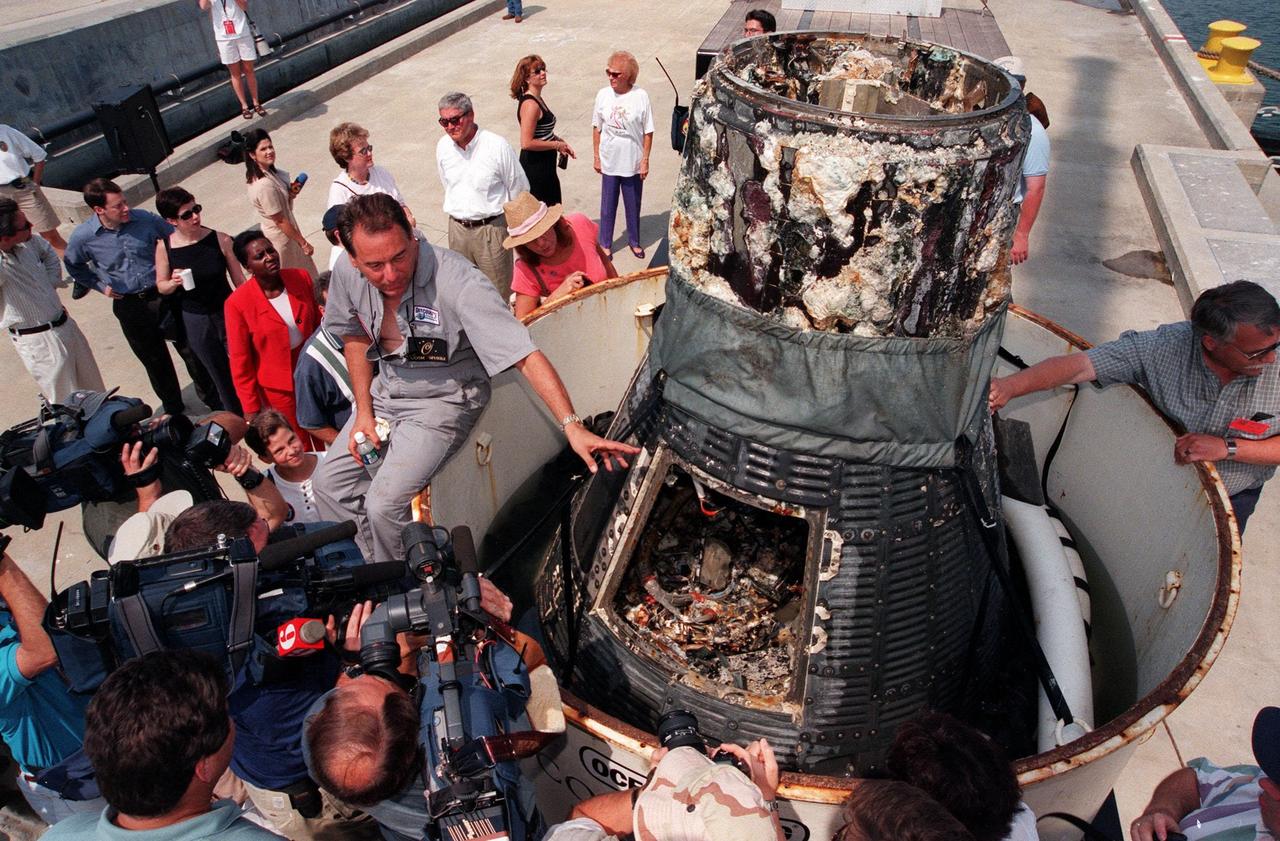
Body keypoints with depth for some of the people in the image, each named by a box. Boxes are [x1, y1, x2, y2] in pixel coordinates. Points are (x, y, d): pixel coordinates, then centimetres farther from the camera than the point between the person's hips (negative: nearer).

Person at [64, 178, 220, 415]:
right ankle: (173, 408, 34)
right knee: (154, 360, 14)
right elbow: (73, 266, 12)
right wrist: (101, 286, 4)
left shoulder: (145, 219, -11)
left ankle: (214, 400, 25)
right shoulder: (83, 237, -9)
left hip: (164, 295, -1)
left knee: (191, 350, 6)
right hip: (129, 305, 1)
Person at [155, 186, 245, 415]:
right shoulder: (164, 247, -10)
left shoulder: (220, 239, -13)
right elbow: (161, 286, 3)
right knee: (221, 376, 16)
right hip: (195, 321, 1)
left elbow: (239, 280, -3)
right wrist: (173, 283, -19)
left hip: (227, 313, -1)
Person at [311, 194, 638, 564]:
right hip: (387, 390, 7)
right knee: (330, 484, 5)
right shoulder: (347, 275, -12)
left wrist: (572, 425, -43)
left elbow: (525, 355, -35)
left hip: (444, 398, -6)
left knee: (383, 504, -17)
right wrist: (364, 411, 2)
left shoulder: (455, 280, -31)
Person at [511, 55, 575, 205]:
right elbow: (527, 143, -27)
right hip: (535, 168, -10)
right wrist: (557, 145, -17)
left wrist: (561, 142, 8)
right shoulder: (530, 104, -21)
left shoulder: (536, 99, 10)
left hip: (545, 166, 10)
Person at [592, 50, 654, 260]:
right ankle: (605, 244, 28)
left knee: (633, 205, 14)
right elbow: (597, 128, 3)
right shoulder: (603, 95, -7)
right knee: (608, 205, 12)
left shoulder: (640, 96, -13)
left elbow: (648, 132, -7)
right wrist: (596, 157, 4)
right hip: (609, 162, 1)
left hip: (633, 163, -1)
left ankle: (634, 241, 34)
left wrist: (645, 160, -6)